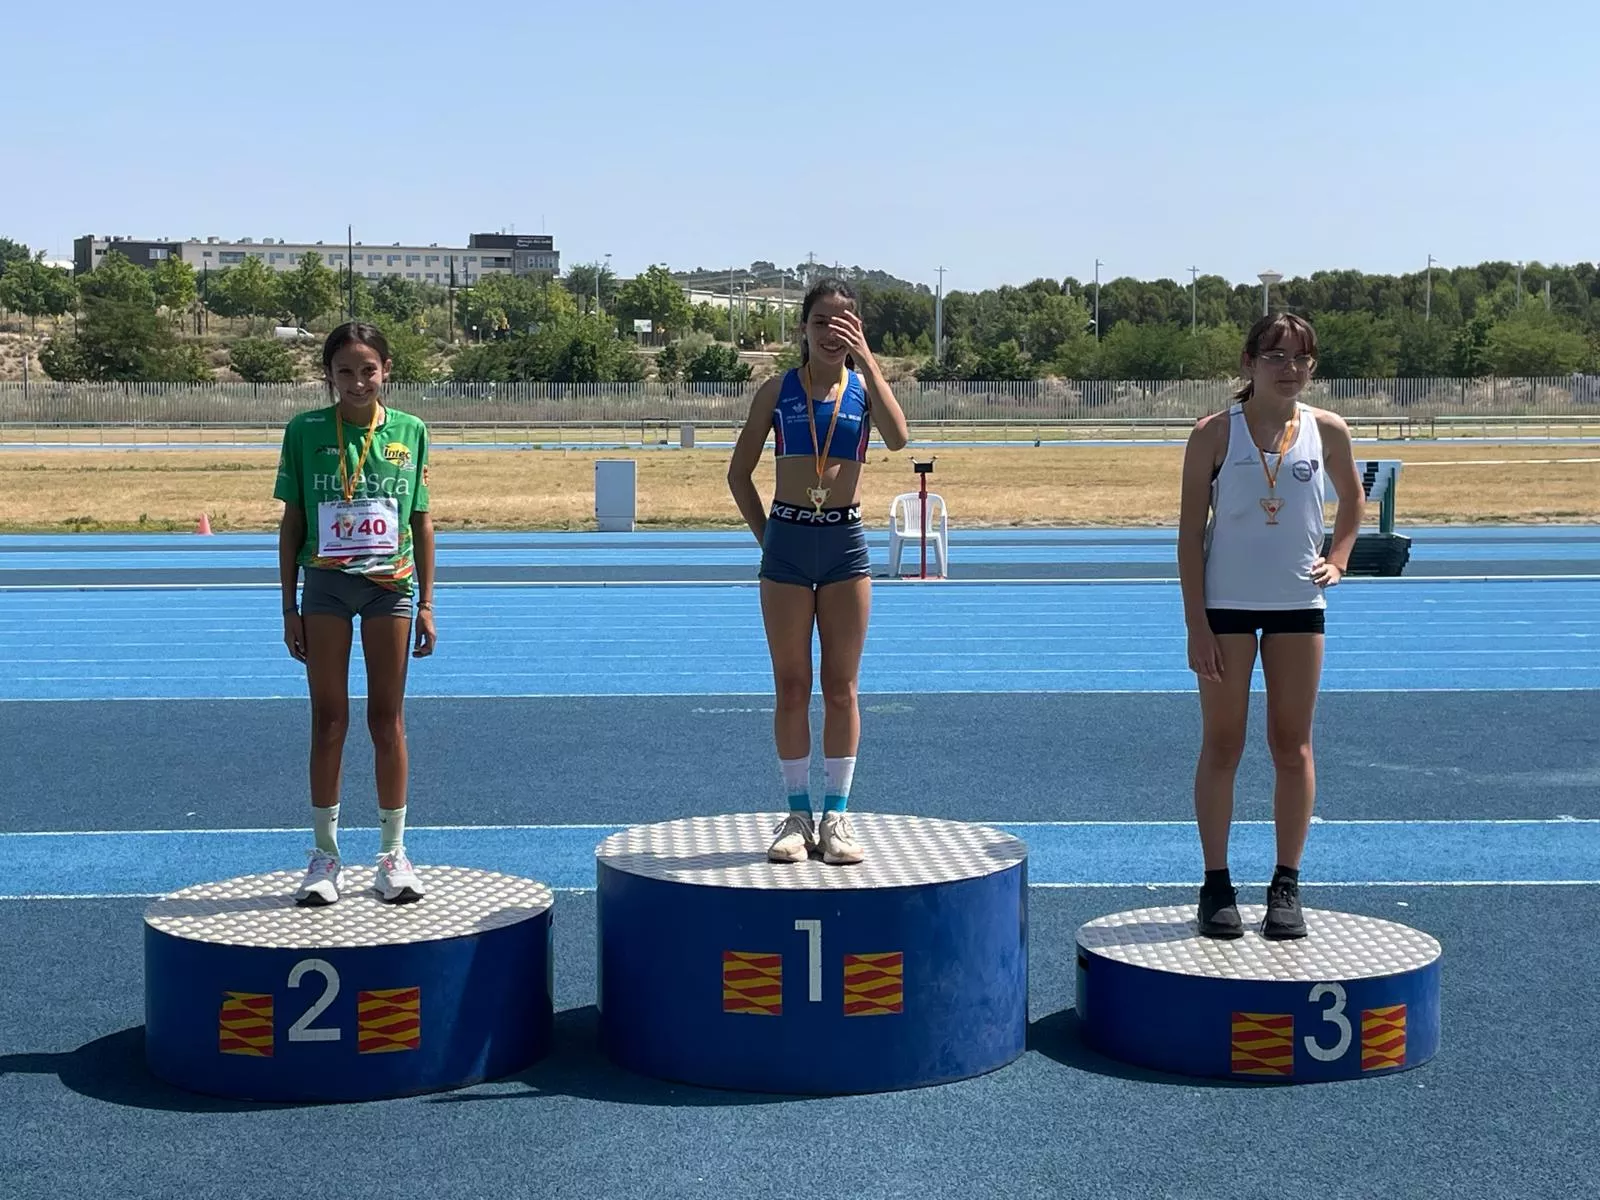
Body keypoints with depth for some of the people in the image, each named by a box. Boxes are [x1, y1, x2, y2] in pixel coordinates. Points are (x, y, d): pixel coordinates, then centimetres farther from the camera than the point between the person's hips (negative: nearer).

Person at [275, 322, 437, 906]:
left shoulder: (409, 432, 2)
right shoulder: (305, 431, 0)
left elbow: (421, 520, 7)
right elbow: (292, 522, 4)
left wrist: (426, 603, 4)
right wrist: (290, 607, 2)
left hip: (390, 584, 0)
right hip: (325, 583, 0)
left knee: (387, 719, 5)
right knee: (328, 719, 3)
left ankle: (393, 853, 13)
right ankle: (325, 854, 11)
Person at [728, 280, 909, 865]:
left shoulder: (864, 387, 3)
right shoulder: (777, 391, 3)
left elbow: (897, 437, -19)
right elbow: (739, 471, 9)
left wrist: (865, 357, -19)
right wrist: (766, 535, 3)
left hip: (845, 542, 0)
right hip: (787, 541, 0)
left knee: (841, 686, 4)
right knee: (792, 687, 5)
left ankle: (837, 815, 11)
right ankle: (797, 815, 12)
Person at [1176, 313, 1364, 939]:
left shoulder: (1327, 431, 1)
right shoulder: (1215, 433, -6)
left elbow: (1352, 498, 21)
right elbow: (1190, 531, -6)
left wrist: (1338, 557, 4)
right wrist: (1196, 624, -11)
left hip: (1299, 605, 2)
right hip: (1226, 605, -2)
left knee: (1292, 746, 5)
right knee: (1222, 745, 2)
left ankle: (1286, 886, 13)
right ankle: (1216, 885, 9)